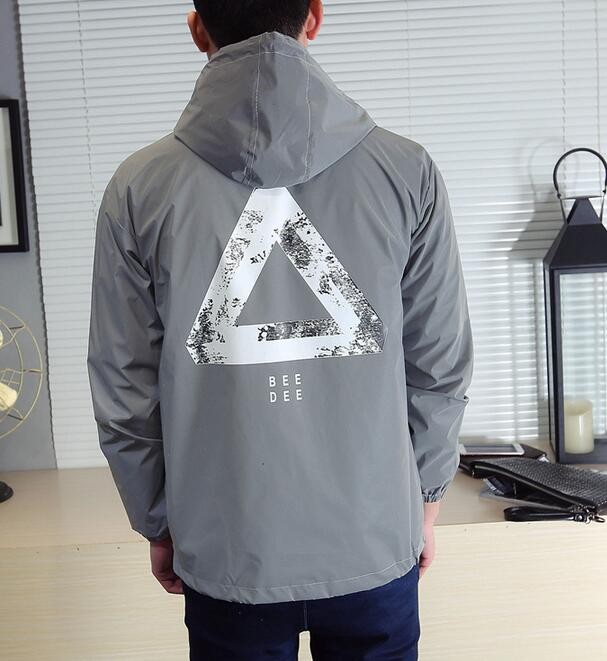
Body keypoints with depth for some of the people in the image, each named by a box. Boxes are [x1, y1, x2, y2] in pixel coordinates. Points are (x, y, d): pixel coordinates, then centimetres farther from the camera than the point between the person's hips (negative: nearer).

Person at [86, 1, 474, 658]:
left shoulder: (138, 187, -9)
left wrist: (158, 527, 10)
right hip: (375, 543, 1)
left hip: (224, 553, 0)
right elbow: (441, 367, -3)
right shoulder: (406, 170, -9)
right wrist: (424, 503, 11)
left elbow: (123, 391, -4)